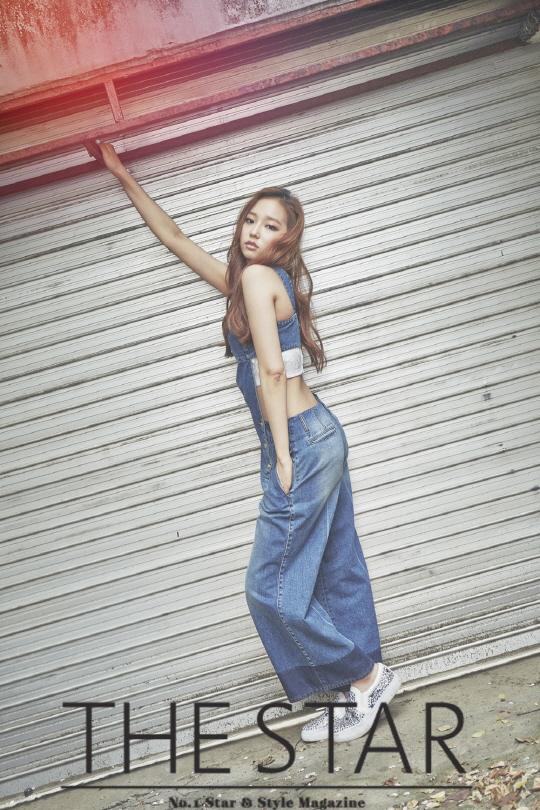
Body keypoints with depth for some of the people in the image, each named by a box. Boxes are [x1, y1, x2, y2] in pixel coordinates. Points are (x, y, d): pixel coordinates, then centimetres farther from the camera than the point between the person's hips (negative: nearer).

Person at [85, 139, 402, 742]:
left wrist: (282, 457, -14)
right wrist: (124, 177, 30)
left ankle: (367, 676, 14)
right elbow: (175, 238, 25)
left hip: (302, 443, -9)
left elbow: (272, 369, -17)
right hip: (318, 438, 9)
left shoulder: (257, 276, -10)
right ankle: (360, 689, 26)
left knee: (270, 586, 0)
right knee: (335, 573, 14)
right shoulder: (244, 279, 16)